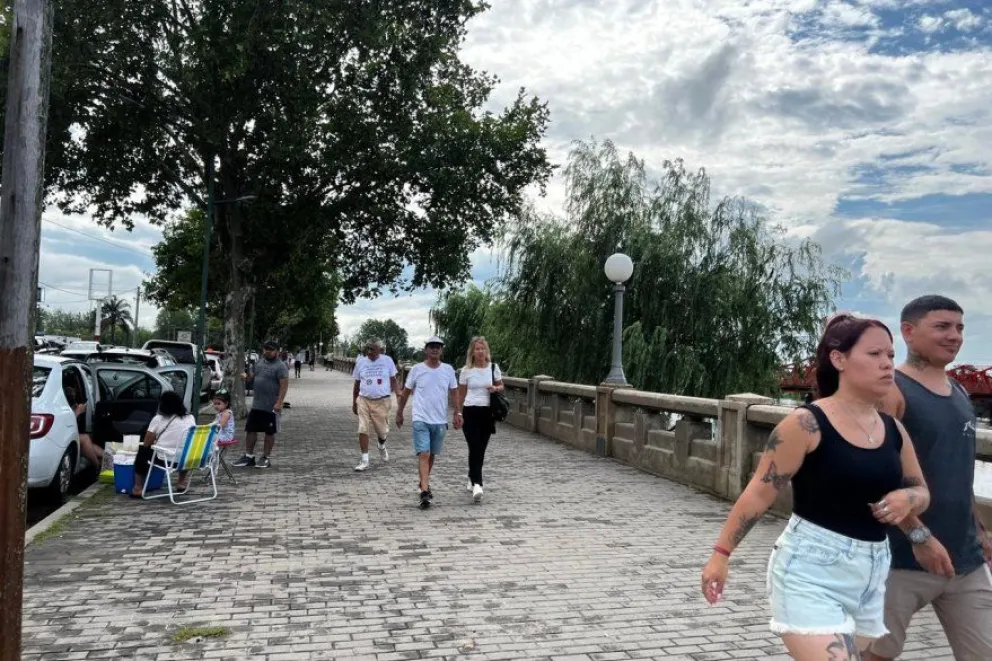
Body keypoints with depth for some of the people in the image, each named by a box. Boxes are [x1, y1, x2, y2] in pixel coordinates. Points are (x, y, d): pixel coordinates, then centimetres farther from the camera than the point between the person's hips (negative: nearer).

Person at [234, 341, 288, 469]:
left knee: (270, 432, 5)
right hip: (256, 404, 7)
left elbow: (284, 385, -17)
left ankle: (266, 458, 14)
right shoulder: (259, 363, 11)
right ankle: (249, 456, 19)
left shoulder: (280, 366, -11)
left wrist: (279, 402, -24)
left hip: (271, 407, -7)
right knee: (250, 430, 9)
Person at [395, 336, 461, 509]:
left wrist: (458, 413, 0)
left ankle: (424, 482, 35)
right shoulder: (417, 369, -3)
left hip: (440, 420, 3)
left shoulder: (448, 370, 2)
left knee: (432, 455, 15)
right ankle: (425, 492, -18)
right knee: (424, 454, -13)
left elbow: (455, 392, 8)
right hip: (421, 419, -3)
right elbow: (405, 392, 6)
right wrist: (399, 413, 9)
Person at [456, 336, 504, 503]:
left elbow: (501, 387, 12)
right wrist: (459, 413, 2)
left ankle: (472, 479, 30)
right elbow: (461, 394, 6)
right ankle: (477, 484, -19)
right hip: (471, 412, -2)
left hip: (488, 412, 2)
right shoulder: (466, 370, 0)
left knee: (481, 449, 10)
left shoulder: (493, 367, 4)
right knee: (474, 448, -12)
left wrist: (496, 388, -10)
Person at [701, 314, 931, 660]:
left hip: (871, 576, 7)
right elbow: (759, 493, -10)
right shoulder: (807, 423, -13)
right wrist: (721, 552, -10)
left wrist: (907, 498, -4)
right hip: (811, 571, -7)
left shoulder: (894, 430, 6)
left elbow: (922, 491, 20)